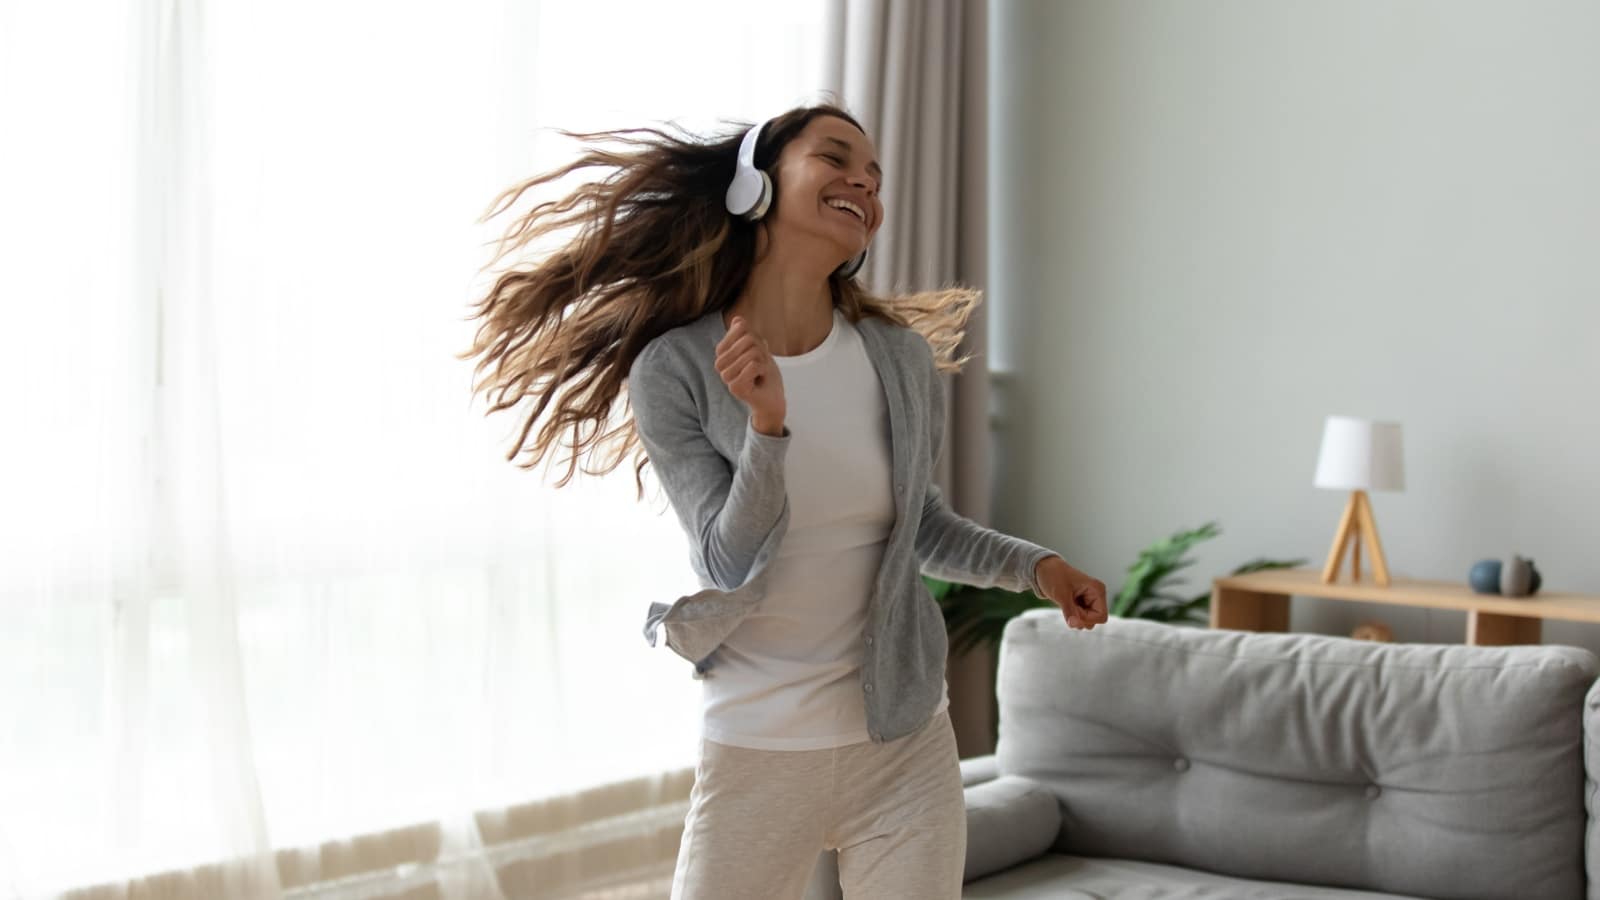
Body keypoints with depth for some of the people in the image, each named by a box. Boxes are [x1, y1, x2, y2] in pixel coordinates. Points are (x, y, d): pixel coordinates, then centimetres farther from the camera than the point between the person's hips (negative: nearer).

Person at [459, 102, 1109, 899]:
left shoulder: (902, 360, -2)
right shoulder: (675, 368, -9)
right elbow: (732, 565, -14)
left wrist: (1032, 564, -2)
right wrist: (765, 425, -28)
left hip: (905, 746, 2)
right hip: (756, 753, -2)